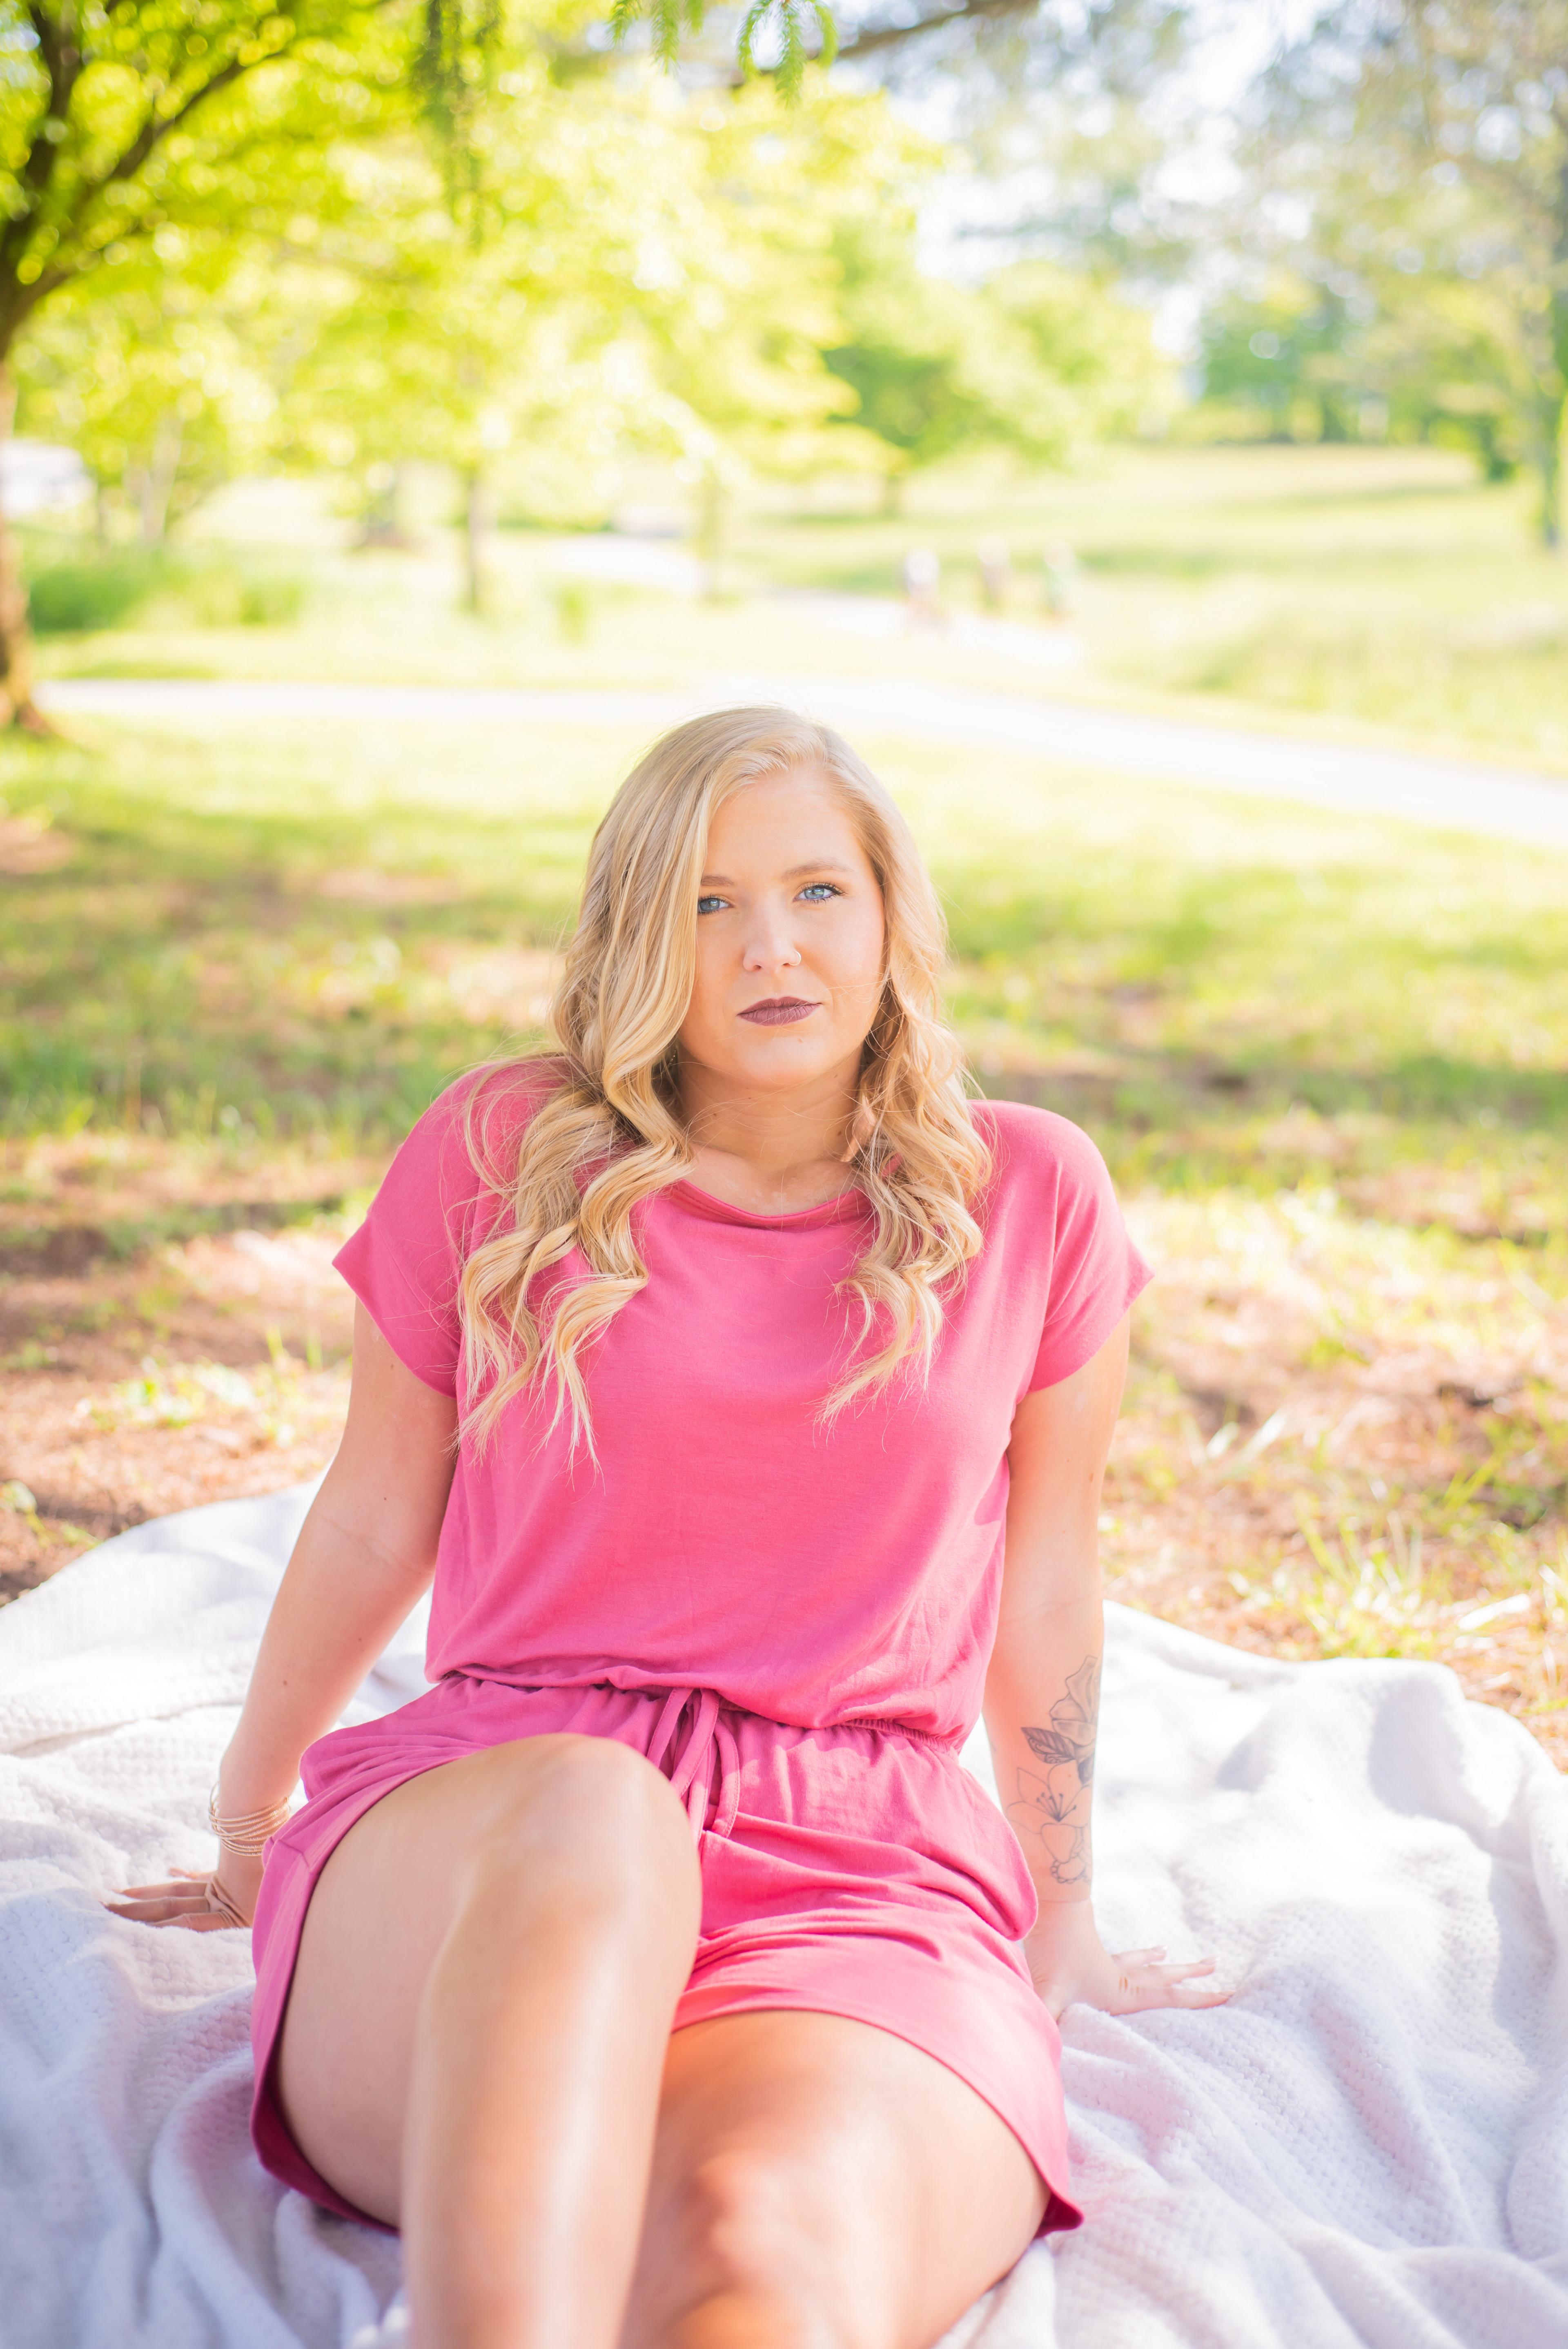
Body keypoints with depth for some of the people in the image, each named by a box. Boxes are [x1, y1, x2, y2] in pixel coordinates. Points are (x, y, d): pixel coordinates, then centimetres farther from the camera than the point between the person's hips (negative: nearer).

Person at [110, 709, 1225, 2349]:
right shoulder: (496, 1154, 7)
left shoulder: (1030, 1199, 9)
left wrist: (1058, 1930, 28)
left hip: (863, 1896, 1)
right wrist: (245, 1832, 29)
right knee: (593, 1812, -39)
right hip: (472, 1831, 0)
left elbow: (1044, 1594, 19)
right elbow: (370, 1528, 18)